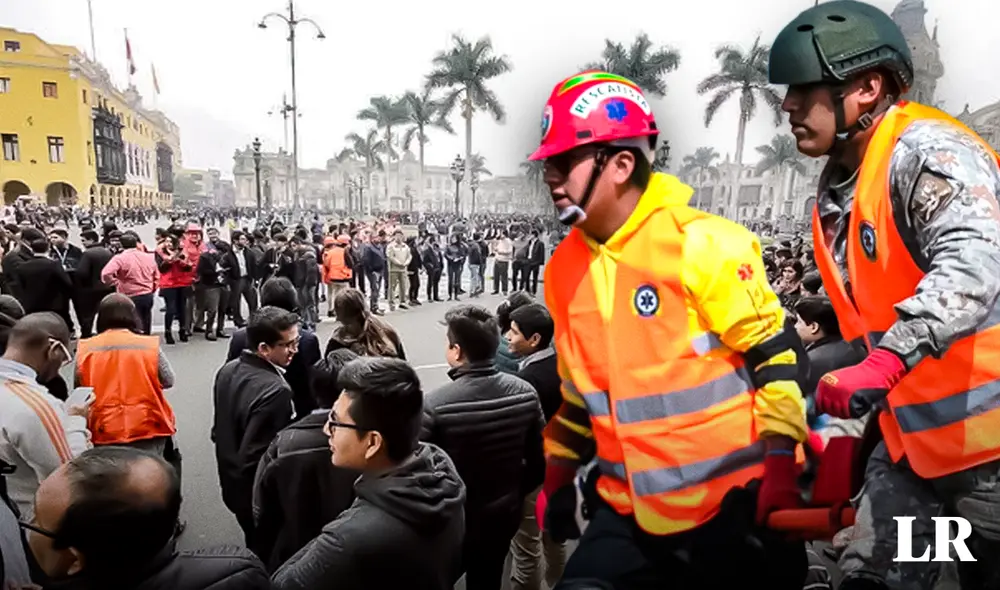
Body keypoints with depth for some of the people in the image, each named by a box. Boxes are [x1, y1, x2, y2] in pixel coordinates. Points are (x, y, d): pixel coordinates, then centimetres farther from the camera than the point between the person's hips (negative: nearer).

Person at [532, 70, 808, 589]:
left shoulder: (702, 245, -16)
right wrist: (558, 476, 13)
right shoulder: (564, 269, 3)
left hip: (734, 503, -4)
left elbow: (773, 358, -12)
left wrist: (780, 478, -13)